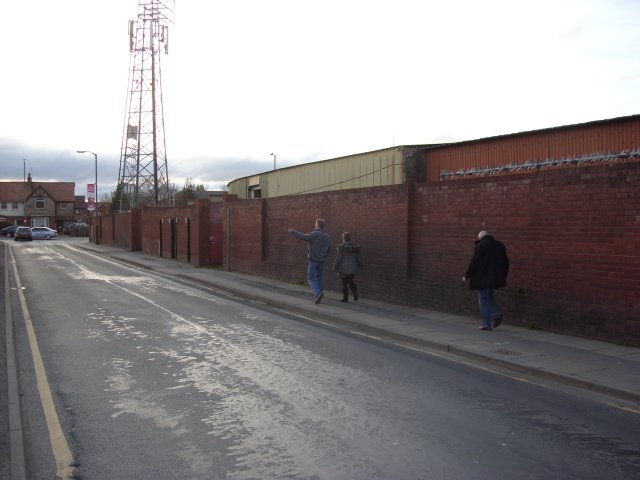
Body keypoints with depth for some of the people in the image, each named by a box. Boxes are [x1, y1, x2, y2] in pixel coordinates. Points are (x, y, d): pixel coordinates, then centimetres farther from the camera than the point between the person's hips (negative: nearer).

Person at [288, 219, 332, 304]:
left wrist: (293, 232, -2)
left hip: (313, 261, -5)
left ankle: (318, 293, -20)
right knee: (319, 278, 18)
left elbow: (302, 237, -18)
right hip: (321, 261, 5)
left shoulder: (314, 234, -15)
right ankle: (319, 297, 17)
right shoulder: (327, 236, 5)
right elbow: (329, 249, 13)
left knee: (311, 279, 3)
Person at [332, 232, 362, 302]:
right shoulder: (355, 247, -1)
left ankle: (345, 298, 11)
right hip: (353, 269, 4)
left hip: (343, 268, -4)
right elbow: (358, 258, 6)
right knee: (350, 281, 20)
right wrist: (360, 265, 22)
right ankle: (355, 293, -1)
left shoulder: (341, 247, -13)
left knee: (344, 283, 7)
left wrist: (334, 268, -6)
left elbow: (338, 258, -14)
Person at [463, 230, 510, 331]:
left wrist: (467, 276, -3)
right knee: (488, 297, 22)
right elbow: (506, 263, 15)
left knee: (484, 300, 0)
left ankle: (487, 324, -1)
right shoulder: (500, 245, 11)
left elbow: (474, 263, -12)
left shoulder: (480, 246, -9)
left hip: (483, 278, -7)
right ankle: (497, 314, 0)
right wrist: (503, 276, 25)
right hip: (495, 278, 7)